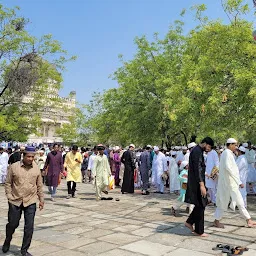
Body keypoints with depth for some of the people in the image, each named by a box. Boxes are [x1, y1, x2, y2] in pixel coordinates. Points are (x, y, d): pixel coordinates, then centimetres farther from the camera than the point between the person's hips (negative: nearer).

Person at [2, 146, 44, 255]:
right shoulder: (14, 167, -3)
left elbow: (39, 186, 10)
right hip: (15, 201, -1)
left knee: (29, 227, 1)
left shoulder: (36, 169, 2)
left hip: (31, 202, 1)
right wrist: (9, 196, -4)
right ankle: (7, 241, 42)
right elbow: (8, 183, 3)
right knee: (13, 224, 11)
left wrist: (41, 199, 9)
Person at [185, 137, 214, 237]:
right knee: (200, 206, -1)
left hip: (196, 182, 10)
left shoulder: (198, 151, 15)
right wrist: (202, 185, -25)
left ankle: (189, 222, 23)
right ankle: (199, 231, 9)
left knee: (201, 204, 16)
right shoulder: (197, 151, -17)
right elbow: (197, 169, -23)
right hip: (197, 183, -10)